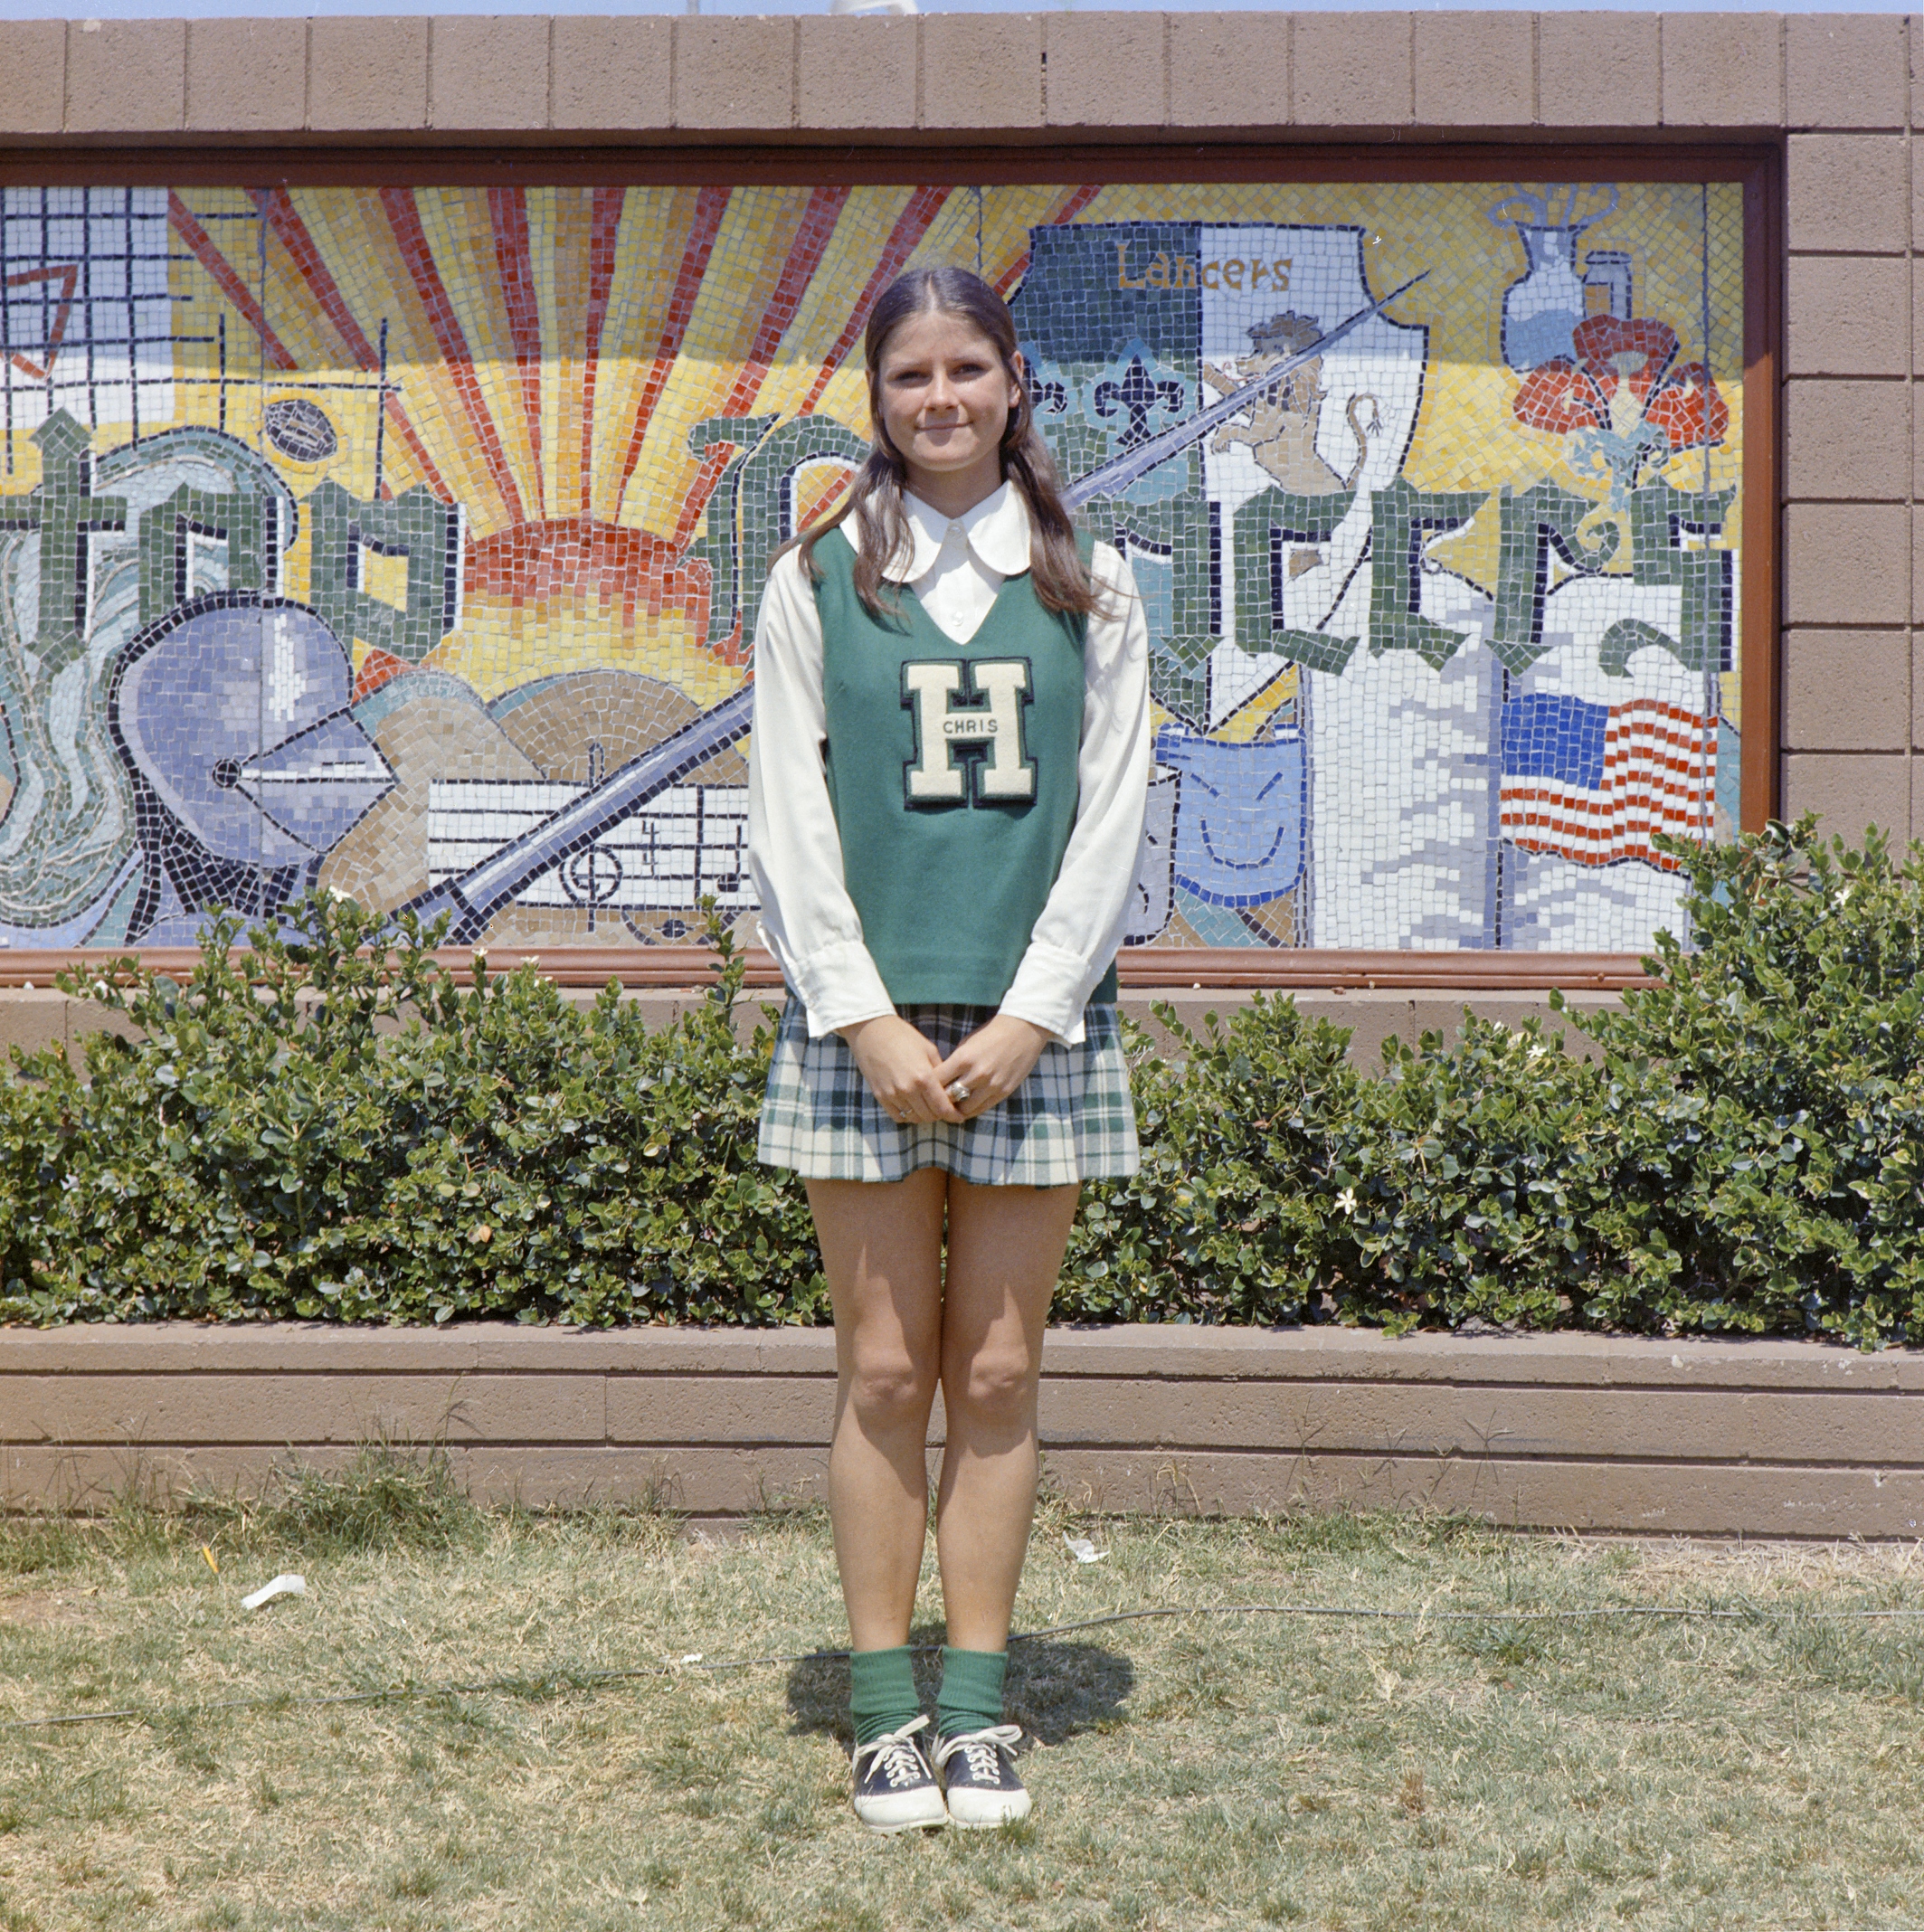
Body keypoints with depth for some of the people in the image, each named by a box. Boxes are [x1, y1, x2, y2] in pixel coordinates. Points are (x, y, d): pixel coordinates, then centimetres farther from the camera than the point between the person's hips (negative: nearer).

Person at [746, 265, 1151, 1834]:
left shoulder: (1090, 584, 8)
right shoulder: (818, 581, 6)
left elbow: (1111, 817, 3)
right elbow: (789, 821, 1)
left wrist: (1024, 1019, -7)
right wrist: (868, 1020, -9)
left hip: (1036, 1025, 1)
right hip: (863, 1019, 0)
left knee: (997, 1377, 5)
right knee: (884, 1372, 3)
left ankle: (978, 1712, 15)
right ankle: (887, 1715, 12)